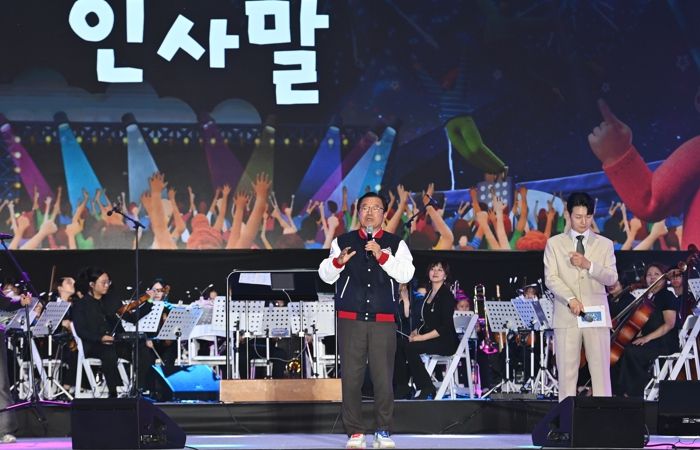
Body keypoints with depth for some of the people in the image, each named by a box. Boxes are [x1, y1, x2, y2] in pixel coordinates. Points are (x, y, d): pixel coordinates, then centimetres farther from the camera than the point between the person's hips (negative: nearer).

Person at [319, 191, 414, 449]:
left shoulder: (395, 244, 10)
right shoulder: (342, 242, 12)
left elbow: (406, 274, -5)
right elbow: (325, 276, 6)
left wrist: (383, 256, -17)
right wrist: (338, 261, -15)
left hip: (383, 320, 0)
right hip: (350, 319, 1)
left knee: (383, 378, -3)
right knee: (351, 377, -1)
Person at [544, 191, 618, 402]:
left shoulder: (604, 244, 12)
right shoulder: (554, 243, 9)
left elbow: (611, 278, 2)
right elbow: (551, 278, -1)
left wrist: (588, 265, -15)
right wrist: (571, 299, -15)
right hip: (566, 315, -1)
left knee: (601, 369, -3)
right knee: (567, 370, -2)